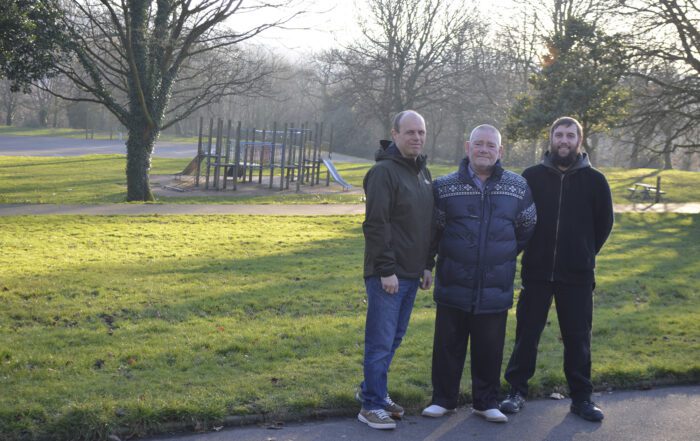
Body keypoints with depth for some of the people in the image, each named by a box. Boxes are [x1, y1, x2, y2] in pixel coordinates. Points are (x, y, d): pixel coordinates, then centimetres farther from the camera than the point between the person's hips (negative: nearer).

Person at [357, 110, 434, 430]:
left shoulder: (422, 172, 14)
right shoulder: (384, 171, -12)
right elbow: (376, 224, -18)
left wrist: (426, 266, 18)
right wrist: (386, 270, -20)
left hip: (411, 273, 8)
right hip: (387, 274, -8)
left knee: (394, 338, 15)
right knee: (381, 341, -3)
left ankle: (371, 389, 28)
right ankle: (372, 405, 7)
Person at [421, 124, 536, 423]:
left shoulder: (518, 187, 1)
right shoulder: (445, 186, -1)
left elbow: (527, 227, 15)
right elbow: (432, 229, 9)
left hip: (495, 289, 1)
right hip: (453, 286, 0)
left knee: (489, 348, 9)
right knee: (448, 345, 9)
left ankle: (486, 402, 24)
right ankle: (443, 399, 23)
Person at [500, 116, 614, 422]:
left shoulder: (594, 180, 0)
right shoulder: (532, 177, 0)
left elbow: (604, 223, 10)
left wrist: (584, 253, 10)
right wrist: (530, 250, 7)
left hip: (577, 276, 0)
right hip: (536, 273, 0)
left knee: (578, 338, 6)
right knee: (526, 334, 6)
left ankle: (581, 397, 17)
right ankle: (517, 391, 18)